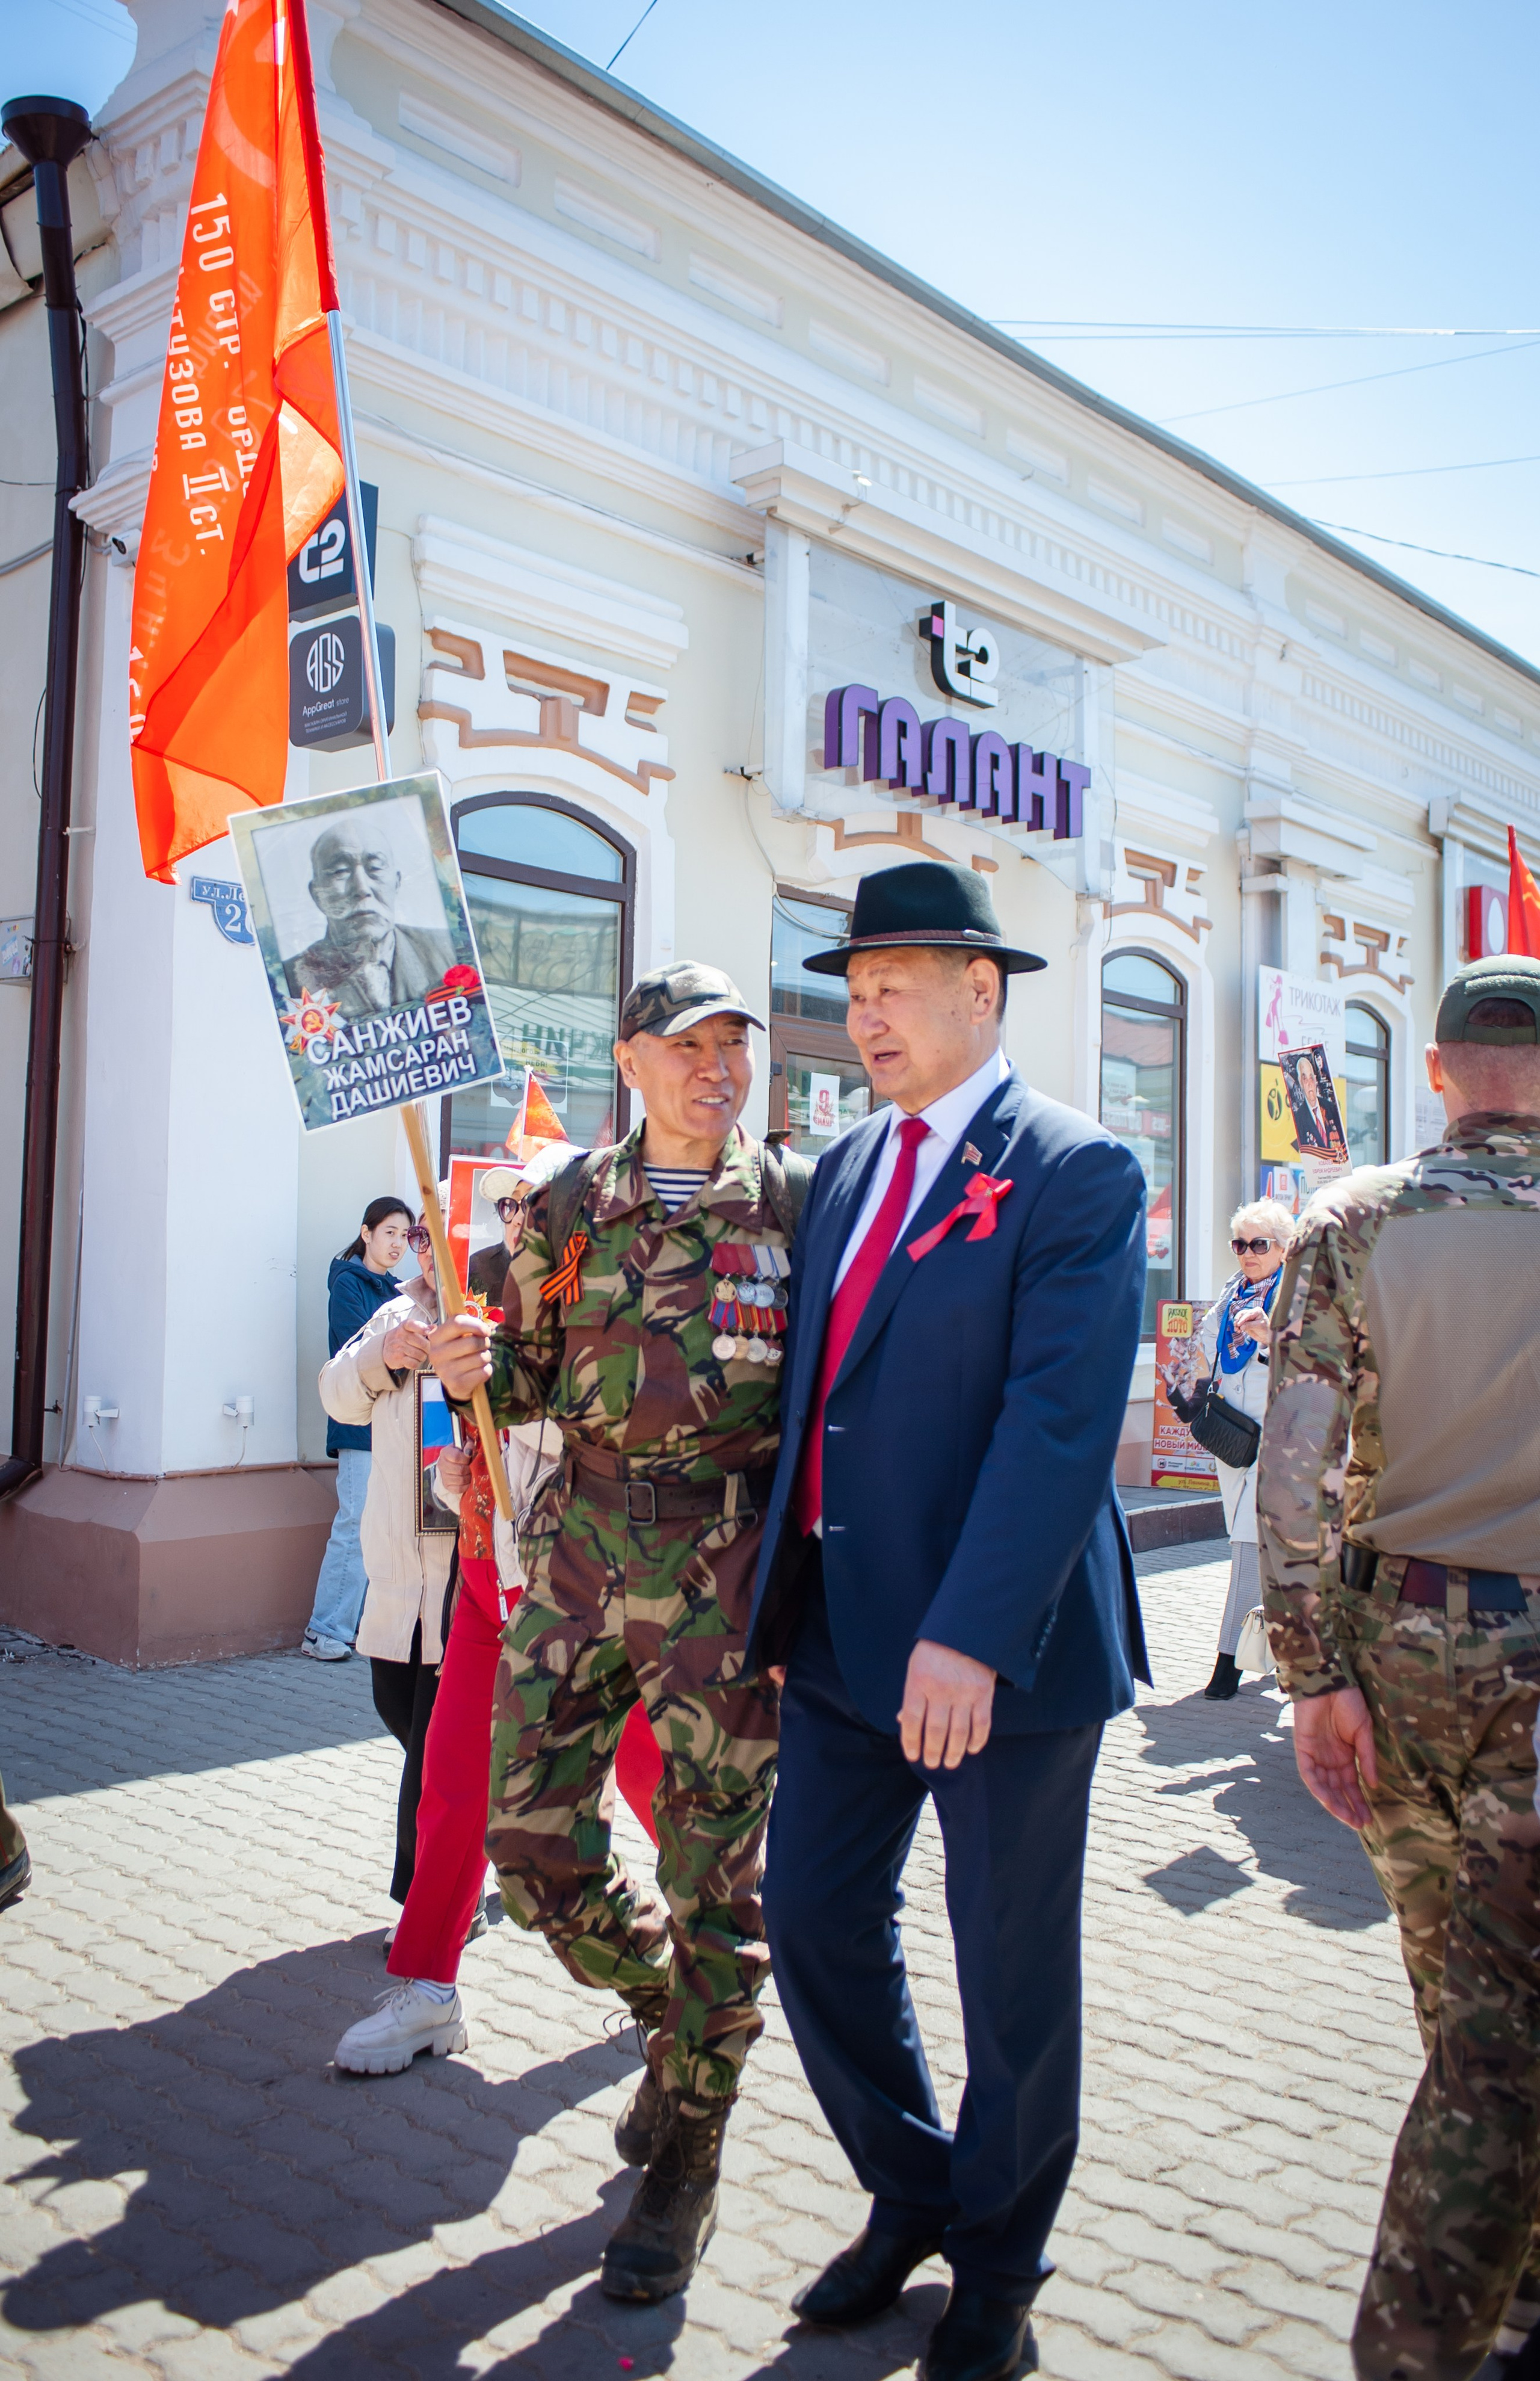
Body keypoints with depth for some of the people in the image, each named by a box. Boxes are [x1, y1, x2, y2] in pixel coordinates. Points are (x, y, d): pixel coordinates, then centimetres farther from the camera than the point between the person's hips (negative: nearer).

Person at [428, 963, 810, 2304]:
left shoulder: (799, 1199, 0)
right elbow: (533, 1378, 14)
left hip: (729, 1565, -3)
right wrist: (475, 1366, -8)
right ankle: (671, 2017, 37)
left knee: (715, 1872, 4)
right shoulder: (568, 1207, 7)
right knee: (531, 1831, 7)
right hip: (583, 1544, 4)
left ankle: (685, 2164, 26)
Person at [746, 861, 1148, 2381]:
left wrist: (971, 1634, -27)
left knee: (1011, 1965, 11)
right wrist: (783, 1586, 11)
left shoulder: (1076, 1174, -12)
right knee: (813, 1917, 14)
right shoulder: (844, 1167, 10)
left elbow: (1062, 1418, -21)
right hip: (843, 1628, 7)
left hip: (1000, 1642, -6)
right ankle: (909, 2197, 39)